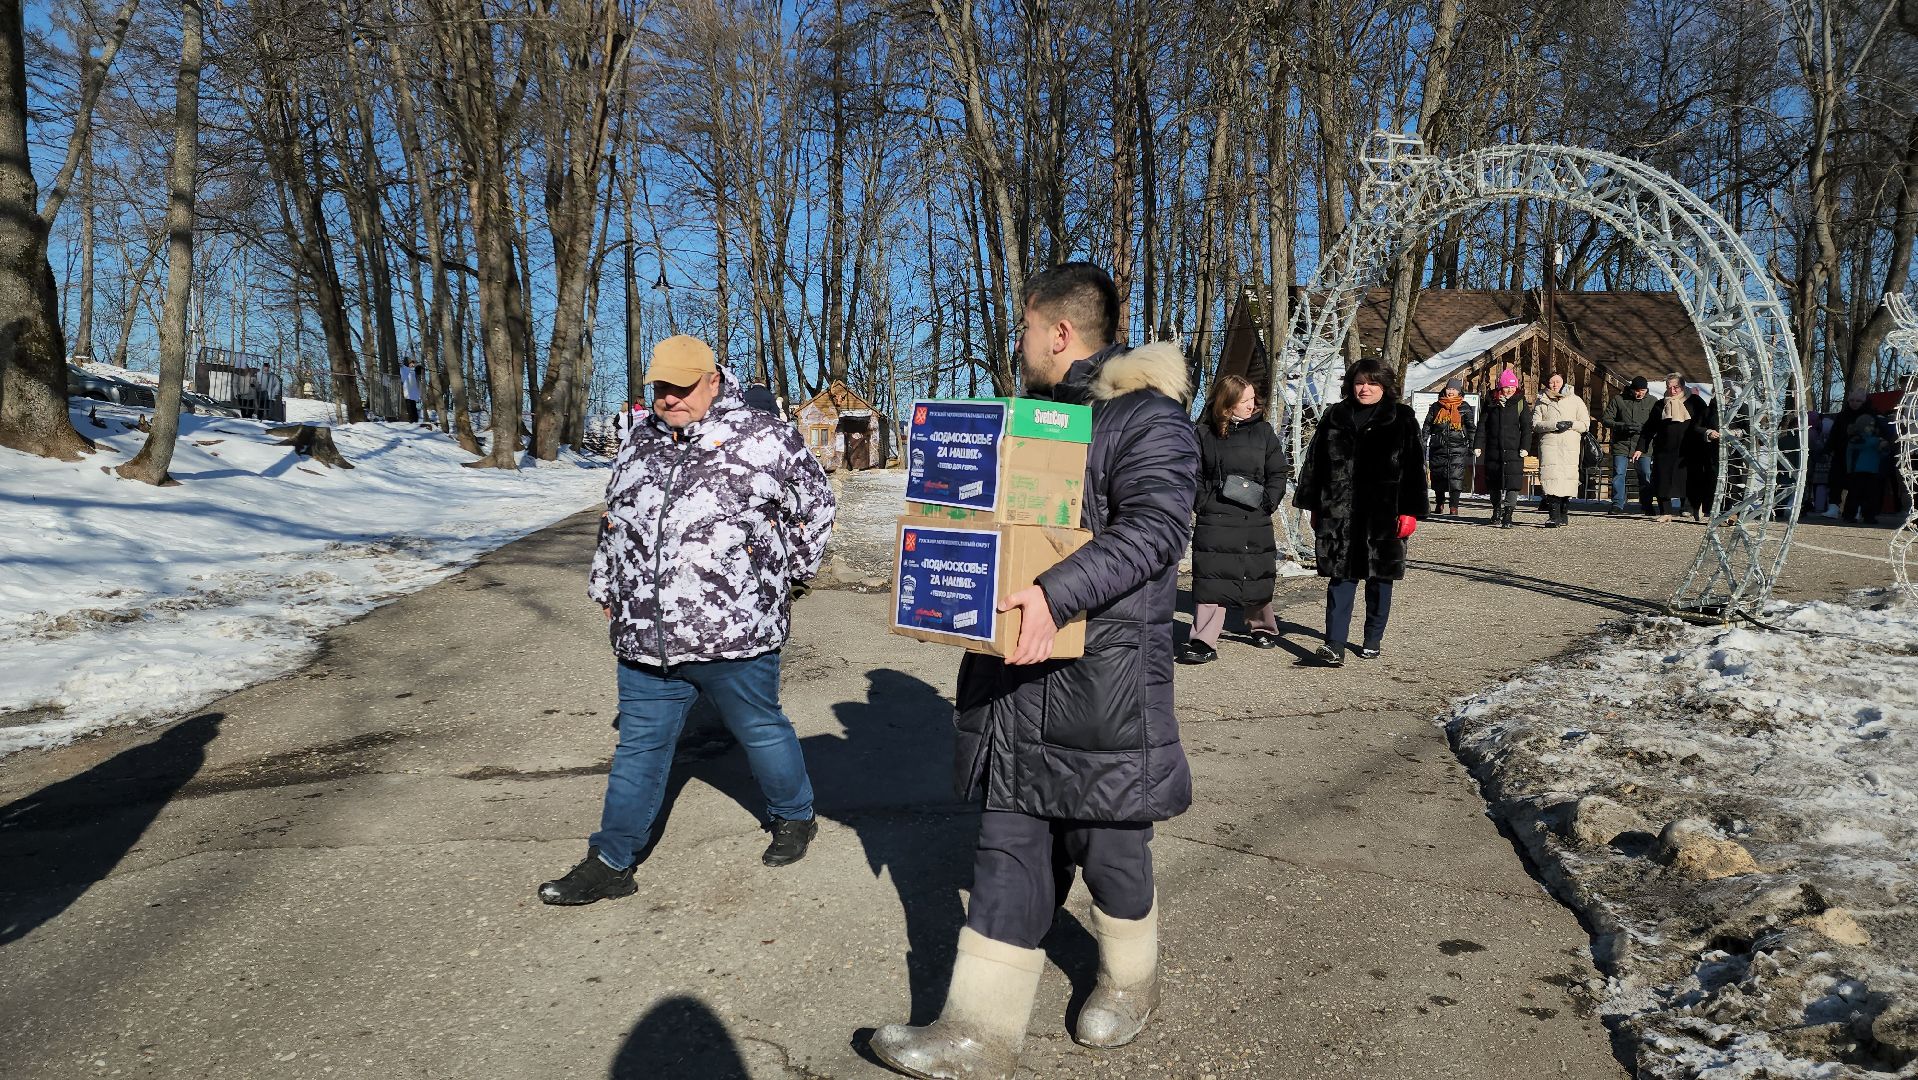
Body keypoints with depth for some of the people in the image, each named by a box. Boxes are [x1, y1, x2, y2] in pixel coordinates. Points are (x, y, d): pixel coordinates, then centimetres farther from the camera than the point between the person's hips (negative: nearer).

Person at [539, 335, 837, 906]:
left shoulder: (764, 438, -9)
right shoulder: (641, 439, 10)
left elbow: (815, 505, 2)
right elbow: (613, 522, 22)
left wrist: (790, 576, 8)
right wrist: (606, 591, 24)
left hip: (733, 633, -5)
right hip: (645, 637, 5)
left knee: (760, 730, 13)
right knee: (639, 745, 12)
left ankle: (794, 817, 38)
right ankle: (611, 863, 21)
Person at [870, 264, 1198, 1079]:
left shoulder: (1147, 414, -10)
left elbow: (1154, 526, -23)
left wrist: (1056, 596, -35)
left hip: (1105, 674, -7)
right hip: (1018, 668, 7)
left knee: (1107, 841, 10)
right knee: (1010, 846, 7)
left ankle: (1129, 981, 37)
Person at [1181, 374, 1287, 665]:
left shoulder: (1263, 431, 6)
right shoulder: (1204, 433, 3)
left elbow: (1278, 473, 7)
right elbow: (1195, 475, 5)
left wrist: (1267, 504, -5)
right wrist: (1202, 505, -7)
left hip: (1255, 520, 1)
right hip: (1214, 519, -1)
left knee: (1257, 579, 12)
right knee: (1210, 580, -7)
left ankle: (1263, 628, 35)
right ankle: (1204, 643, -6)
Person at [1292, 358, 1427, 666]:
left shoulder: (1402, 420, 2)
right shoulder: (1334, 417, 9)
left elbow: (1413, 469, -1)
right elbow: (1315, 462, 12)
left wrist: (1410, 511, -8)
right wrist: (1314, 506, 9)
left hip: (1384, 513, -1)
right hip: (1338, 512, 1)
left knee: (1380, 577, 9)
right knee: (1341, 576, -4)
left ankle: (1373, 641, 24)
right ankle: (1334, 645, -8)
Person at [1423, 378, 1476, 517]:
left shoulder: (1464, 408, 6)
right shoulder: (1436, 407, 11)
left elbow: (1472, 429, 9)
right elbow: (1426, 428, 13)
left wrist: (1471, 448, 3)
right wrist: (1423, 448, 8)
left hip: (1458, 449, -2)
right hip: (1438, 448, 2)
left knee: (1456, 477, -12)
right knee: (1437, 476, 8)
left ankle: (1454, 507, -10)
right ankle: (1439, 504, 26)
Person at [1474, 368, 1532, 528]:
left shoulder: (1520, 403, 3)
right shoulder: (1490, 402, 6)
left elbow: (1527, 427, 3)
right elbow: (1482, 425, 8)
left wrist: (1524, 447, -6)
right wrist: (1478, 444, 1)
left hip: (1513, 450, -2)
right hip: (1493, 450, 2)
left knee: (1512, 484, -10)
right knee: (1494, 483, 8)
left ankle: (1508, 516, -11)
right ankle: (1497, 511, 24)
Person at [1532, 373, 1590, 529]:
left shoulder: (1575, 400, 14)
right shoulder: (1542, 401, 15)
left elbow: (1585, 425, 11)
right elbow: (1535, 424, 3)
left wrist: (1571, 424, -9)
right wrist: (1554, 425, -12)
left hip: (1570, 445, 0)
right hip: (1549, 444, 0)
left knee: (1568, 478, -6)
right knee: (1551, 476, -14)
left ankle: (1564, 513, 5)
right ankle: (1553, 516, -19)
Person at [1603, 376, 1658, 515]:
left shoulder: (1653, 402, 8)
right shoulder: (1617, 400, 4)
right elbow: (1607, 420, 2)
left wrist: (1642, 428, -14)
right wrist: (1623, 426, -14)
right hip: (1621, 445, -1)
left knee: (1646, 475, 1)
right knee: (1618, 474, -5)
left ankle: (1646, 505, 12)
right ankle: (1617, 504, 3)